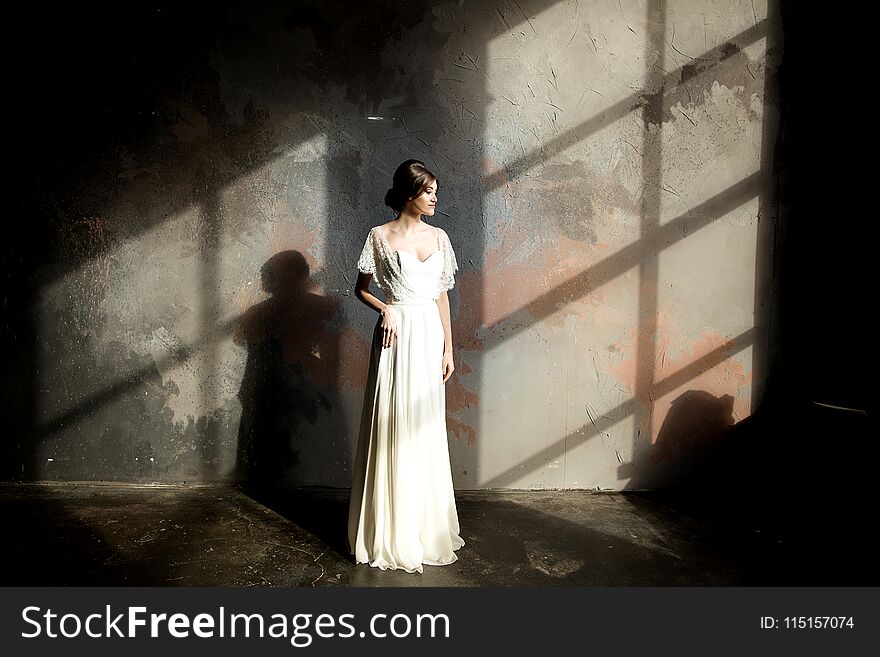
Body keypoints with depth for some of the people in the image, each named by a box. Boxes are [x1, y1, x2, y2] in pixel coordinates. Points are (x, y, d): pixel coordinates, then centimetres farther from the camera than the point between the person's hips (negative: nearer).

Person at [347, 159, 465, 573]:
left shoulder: (439, 237, 10)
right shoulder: (380, 236, -1)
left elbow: (442, 296, 11)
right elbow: (361, 289, 5)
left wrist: (448, 348, 8)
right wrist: (384, 310, -15)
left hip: (430, 336, 4)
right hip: (396, 336, -4)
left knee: (426, 431, 10)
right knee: (391, 431, 0)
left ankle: (425, 526, 25)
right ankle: (390, 532, 14)